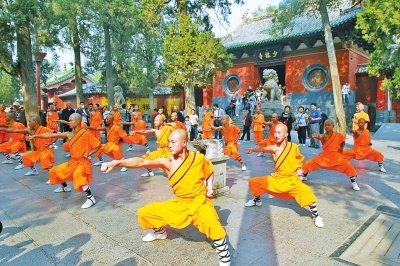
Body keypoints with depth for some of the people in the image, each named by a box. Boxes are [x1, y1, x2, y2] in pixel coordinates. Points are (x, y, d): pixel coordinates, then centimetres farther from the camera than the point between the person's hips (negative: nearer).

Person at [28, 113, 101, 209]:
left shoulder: (86, 134, -15)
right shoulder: (69, 135, 3)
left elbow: (98, 145, -11)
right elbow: (52, 135, 2)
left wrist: (88, 153, -18)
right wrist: (35, 136, -2)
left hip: (83, 162, -8)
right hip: (72, 161, 8)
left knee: (77, 175, -38)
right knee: (54, 171, 19)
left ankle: (91, 198, -32)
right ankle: (65, 187, 44)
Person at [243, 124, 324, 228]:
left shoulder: (294, 147, -10)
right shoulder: (274, 148, -13)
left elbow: (299, 158, 12)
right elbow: (263, 148, -36)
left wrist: (299, 168, -5)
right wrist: (251, 149, -55)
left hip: (291, 180, -2)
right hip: (276, 179, 2)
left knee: (306, 191, -31)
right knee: (253, 182, 1)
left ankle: (315, 215, -5)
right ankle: (257, 200, 33)